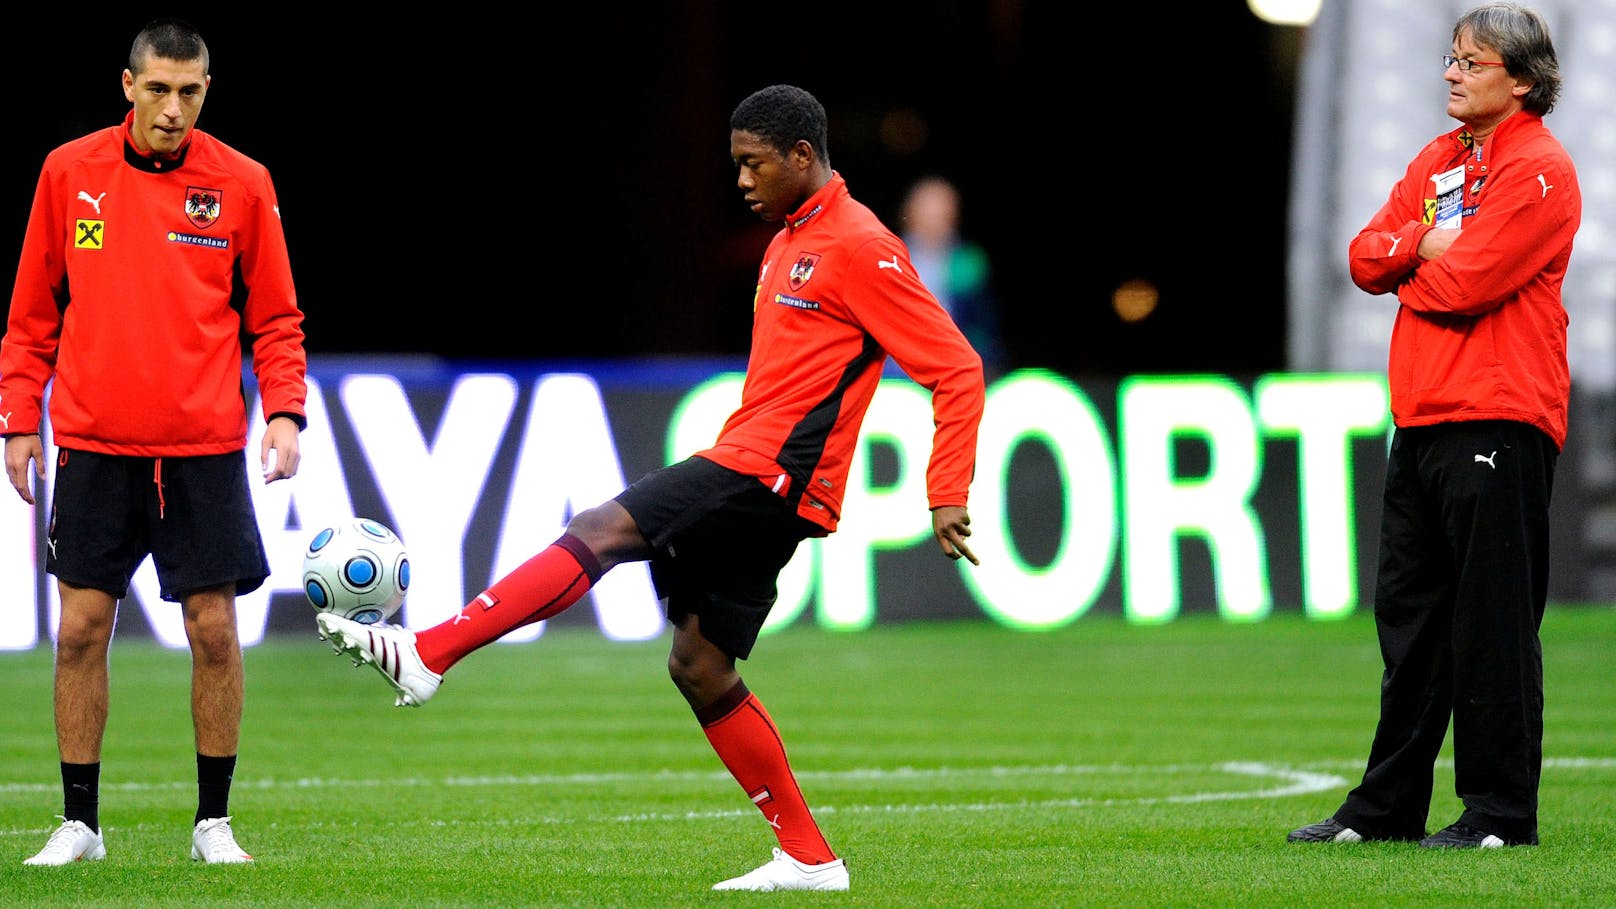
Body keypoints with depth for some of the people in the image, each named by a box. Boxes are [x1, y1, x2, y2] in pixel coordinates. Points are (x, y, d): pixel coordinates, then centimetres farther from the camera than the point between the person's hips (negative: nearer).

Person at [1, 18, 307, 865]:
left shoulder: (242, 184, 0)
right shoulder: (69, 172, 3)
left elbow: (275, 317, 5)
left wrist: (284, 411, -8)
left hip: (203, 447, -1)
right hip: (93, 445, 1)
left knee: (214, 630, 0)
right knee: (81, 629, 0)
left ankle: (214, 821, 11)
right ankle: (79, 822, 9)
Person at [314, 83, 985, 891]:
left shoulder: (861, 249, -10)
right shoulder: (790, 241, 19)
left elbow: (957, 370, -12)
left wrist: (947, 494, -17)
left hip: (772, 476, -10)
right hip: (748, 473, 10)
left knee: (600, 534, -19)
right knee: (699, 666, 7)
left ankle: (425, 654, -21)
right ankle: (807, 858, 10)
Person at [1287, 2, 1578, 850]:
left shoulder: (1539, 169, -9)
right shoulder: (1438, 160, 18)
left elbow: (1466, 285, -18)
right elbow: (1365, 256, 11)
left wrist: (1408, 272, 1)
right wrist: (1424, 247, -8)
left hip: (1498, 421, -9)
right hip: (1421, 418, 9)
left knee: (1492, 625, -6)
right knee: (1409, 616, 12)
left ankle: (1500, 811, -2)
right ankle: (1388, 804, 19)